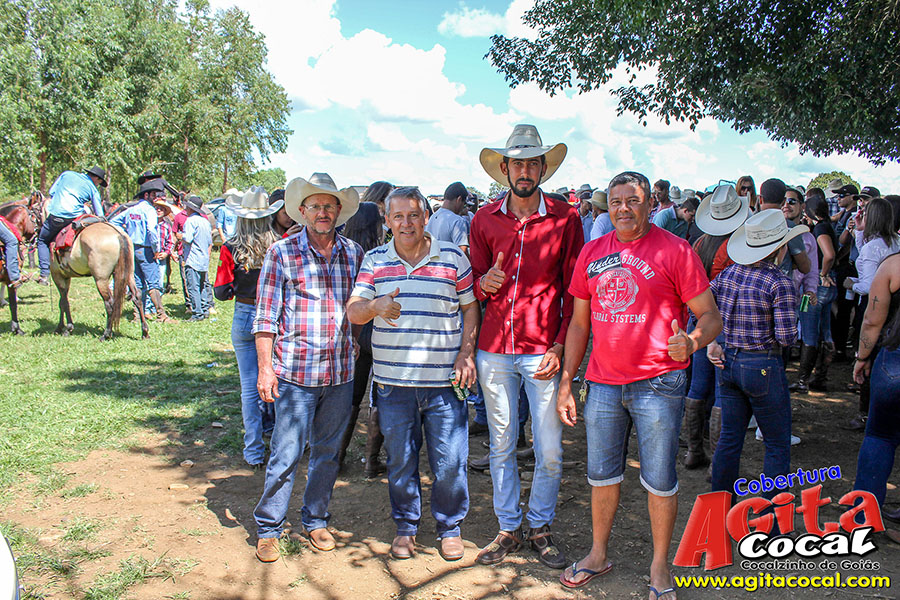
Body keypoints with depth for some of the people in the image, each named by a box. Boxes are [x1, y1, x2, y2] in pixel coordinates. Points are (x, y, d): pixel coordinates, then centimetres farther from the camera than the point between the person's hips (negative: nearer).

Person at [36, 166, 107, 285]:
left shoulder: (66, 174, 18)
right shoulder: (93, 189, 12)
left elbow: (52, 191, 20)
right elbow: (99, 214, 9)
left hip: (55, 215, 2)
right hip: (75, 216, -2)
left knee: (42, 241, 20)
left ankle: (44, 273, 8)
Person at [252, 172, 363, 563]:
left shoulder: (353, 253, 7)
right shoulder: (282, 253, -1)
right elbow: (265, 315, -2)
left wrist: (355, 343, 6)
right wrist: (265, 368, -7)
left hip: (341, 373, 3)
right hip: (294, 374, -3)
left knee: (328, 452, 13)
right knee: (286, 454, 1)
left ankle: (316, 520, 30)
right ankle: (267, 529, 18)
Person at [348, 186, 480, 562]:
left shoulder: (452, 257, 2)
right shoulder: (374, 261, 6)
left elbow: (471, 307, 7)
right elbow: (353, 311, 0)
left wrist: (467, 352, -5)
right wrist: (375, 306, -22)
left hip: (444, 380, -1)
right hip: (393, 380, 2)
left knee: (450, 461, 3)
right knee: (400, 460, 11)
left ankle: (450, 528, 26)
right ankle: (405, 527, 31)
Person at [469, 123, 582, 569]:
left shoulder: (565, 218, 0)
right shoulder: (485, 219, 7)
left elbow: (573, 290, 1)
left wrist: (560, 347, -8)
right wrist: (484, 283, -11)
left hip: (543, 352, -2)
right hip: (494, 351, 2)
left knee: (550, 452, 3)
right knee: (501, 446, 11)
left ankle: (540, 527, 25)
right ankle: (508, 529, 27)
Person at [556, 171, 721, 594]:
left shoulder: (674, 251, -6)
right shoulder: (592, 253, 7)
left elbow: (711, 317, -5)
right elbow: (579, 324, 12)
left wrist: (691, 342, -27)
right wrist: (566, 383, 9)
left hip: (658, 383, -4)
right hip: (604, 383, 4)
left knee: (659, 480, 7)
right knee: (601, 474, 16)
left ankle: (660, 566, 27)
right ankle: (598, 555, 35)